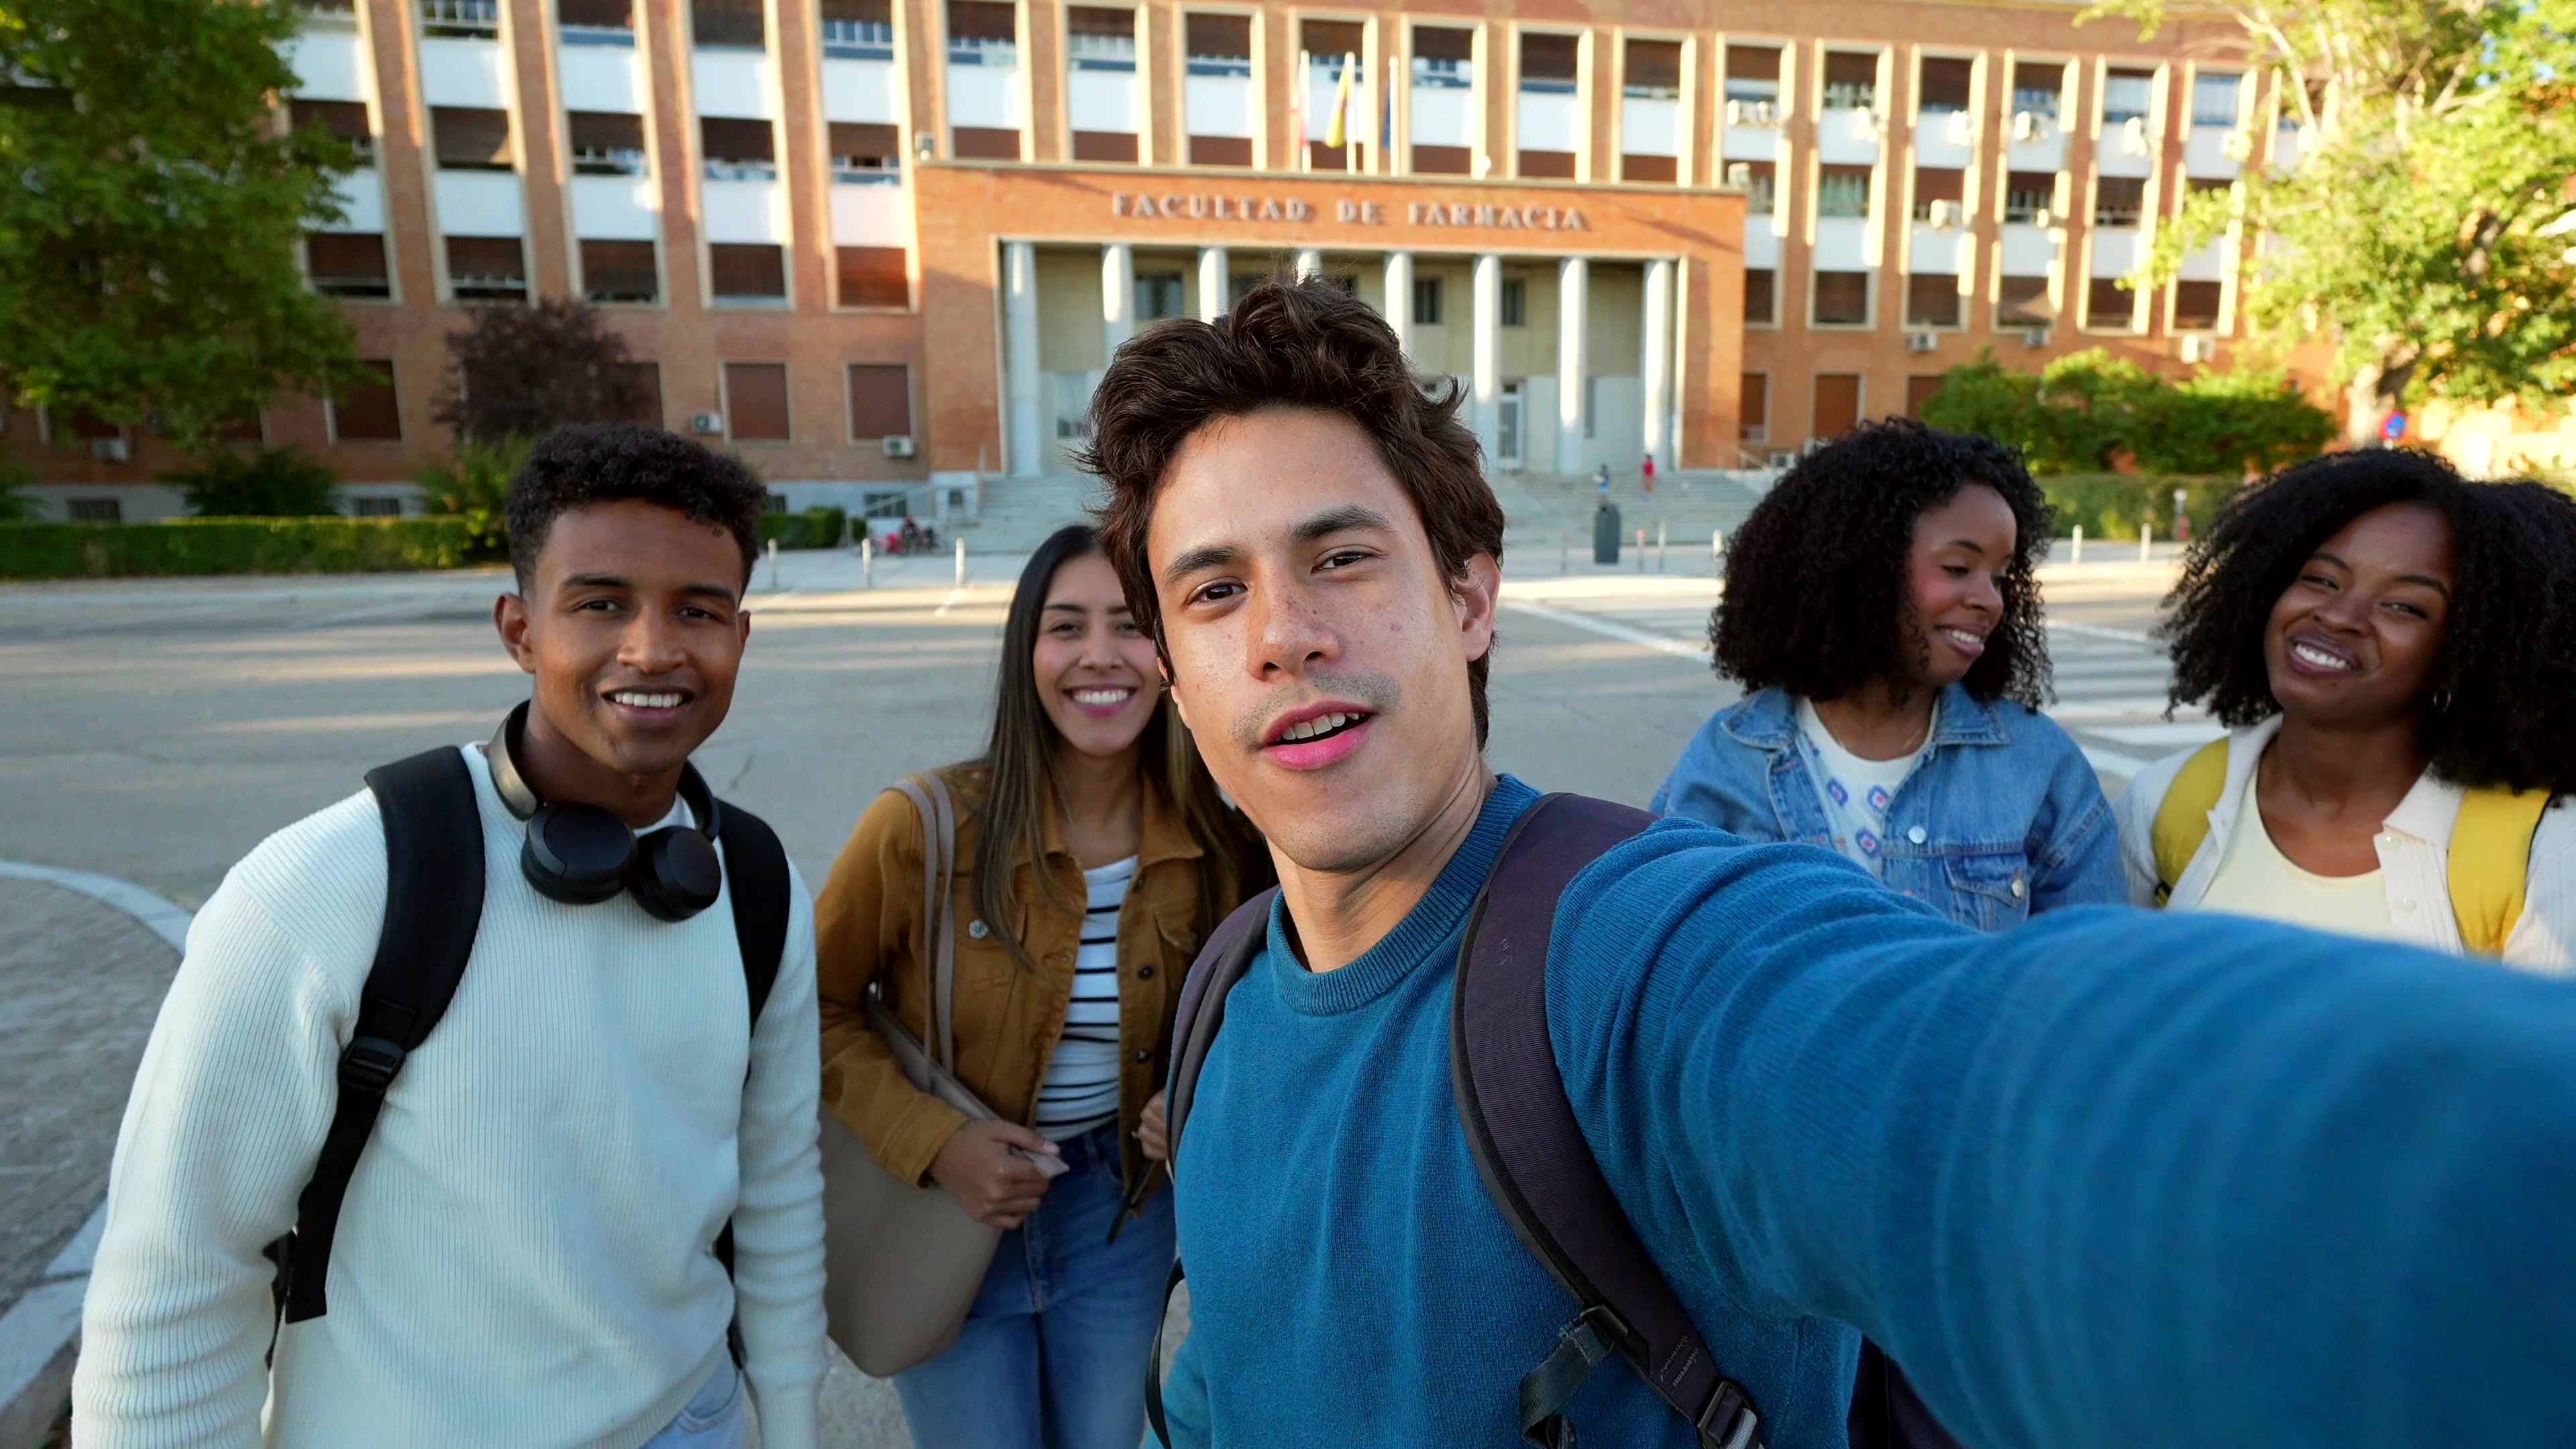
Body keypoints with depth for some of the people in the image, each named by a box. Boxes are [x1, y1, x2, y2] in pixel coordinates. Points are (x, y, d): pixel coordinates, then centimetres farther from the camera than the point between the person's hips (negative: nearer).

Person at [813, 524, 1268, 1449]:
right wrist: (934, 1142, -19)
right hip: (944, 1217, -2)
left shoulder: (1218, 848, -12)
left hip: (1117, 1217, 3)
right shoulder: (922, 827, -21)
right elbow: (818, 1012, -9)